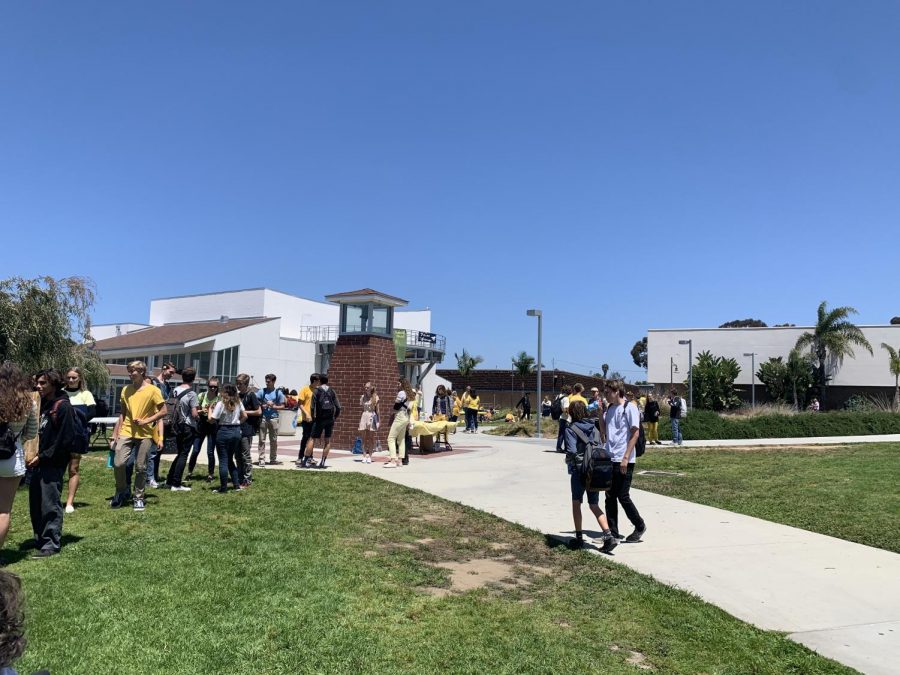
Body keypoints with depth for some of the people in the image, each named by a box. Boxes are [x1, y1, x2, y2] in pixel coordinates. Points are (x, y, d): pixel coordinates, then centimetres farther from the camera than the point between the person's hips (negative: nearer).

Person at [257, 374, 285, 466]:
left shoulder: (278, 393, 3)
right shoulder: (262, 391, 4)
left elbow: (282, 406, 4)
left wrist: (273, 406, -11)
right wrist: (262, 405, -14)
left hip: (273, 418, 0)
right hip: (263, 418, 0)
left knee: (273, 440, 8)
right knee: (262, 440, 0)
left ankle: (273, 459, 19)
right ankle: (262, 459, 4)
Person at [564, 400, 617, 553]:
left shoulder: (571, 429, -9)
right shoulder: (594, 428, 9)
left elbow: (571, 451, -17)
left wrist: (568, 460, 1)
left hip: (579, 470, -5)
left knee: (576, 503, 12)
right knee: (594, 505, 9)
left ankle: (579, 537, 17)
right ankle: (608, 535, -6)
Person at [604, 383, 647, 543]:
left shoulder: (630, 408, -8)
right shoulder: (610, 408, 13)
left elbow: (635, 433, -12)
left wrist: (626, 458, -17)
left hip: (623, 461, -7)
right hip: (610, 459, 7)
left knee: (623, 497, -2)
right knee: (610, 497, 9)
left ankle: (640, 526, 18)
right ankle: (613, 532, 17)